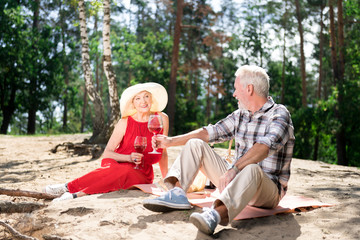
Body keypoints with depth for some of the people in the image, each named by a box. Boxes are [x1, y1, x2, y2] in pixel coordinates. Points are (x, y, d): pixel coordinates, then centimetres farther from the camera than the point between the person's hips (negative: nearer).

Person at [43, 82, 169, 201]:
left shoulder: (161, 119, 1)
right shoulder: (125, 122, -4)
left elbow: (163, 152, 12)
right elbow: (106, 153, -4)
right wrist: (129, 157, -21)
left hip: (141, 175, 1)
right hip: (118, 164, -1)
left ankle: (72, 191, -34)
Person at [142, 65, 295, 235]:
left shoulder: (279, 115, -12)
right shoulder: (240, 115, 12)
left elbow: (263, 148, -30)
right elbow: (209, 133, 15)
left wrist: (233, 169, -42)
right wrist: (170, 141, 12)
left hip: (269, 189, -7)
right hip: (236, 179, 7)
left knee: (251, 169, -42)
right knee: (195, 144, 1)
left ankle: (216, 214, -63)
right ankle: (177, 194, -19)